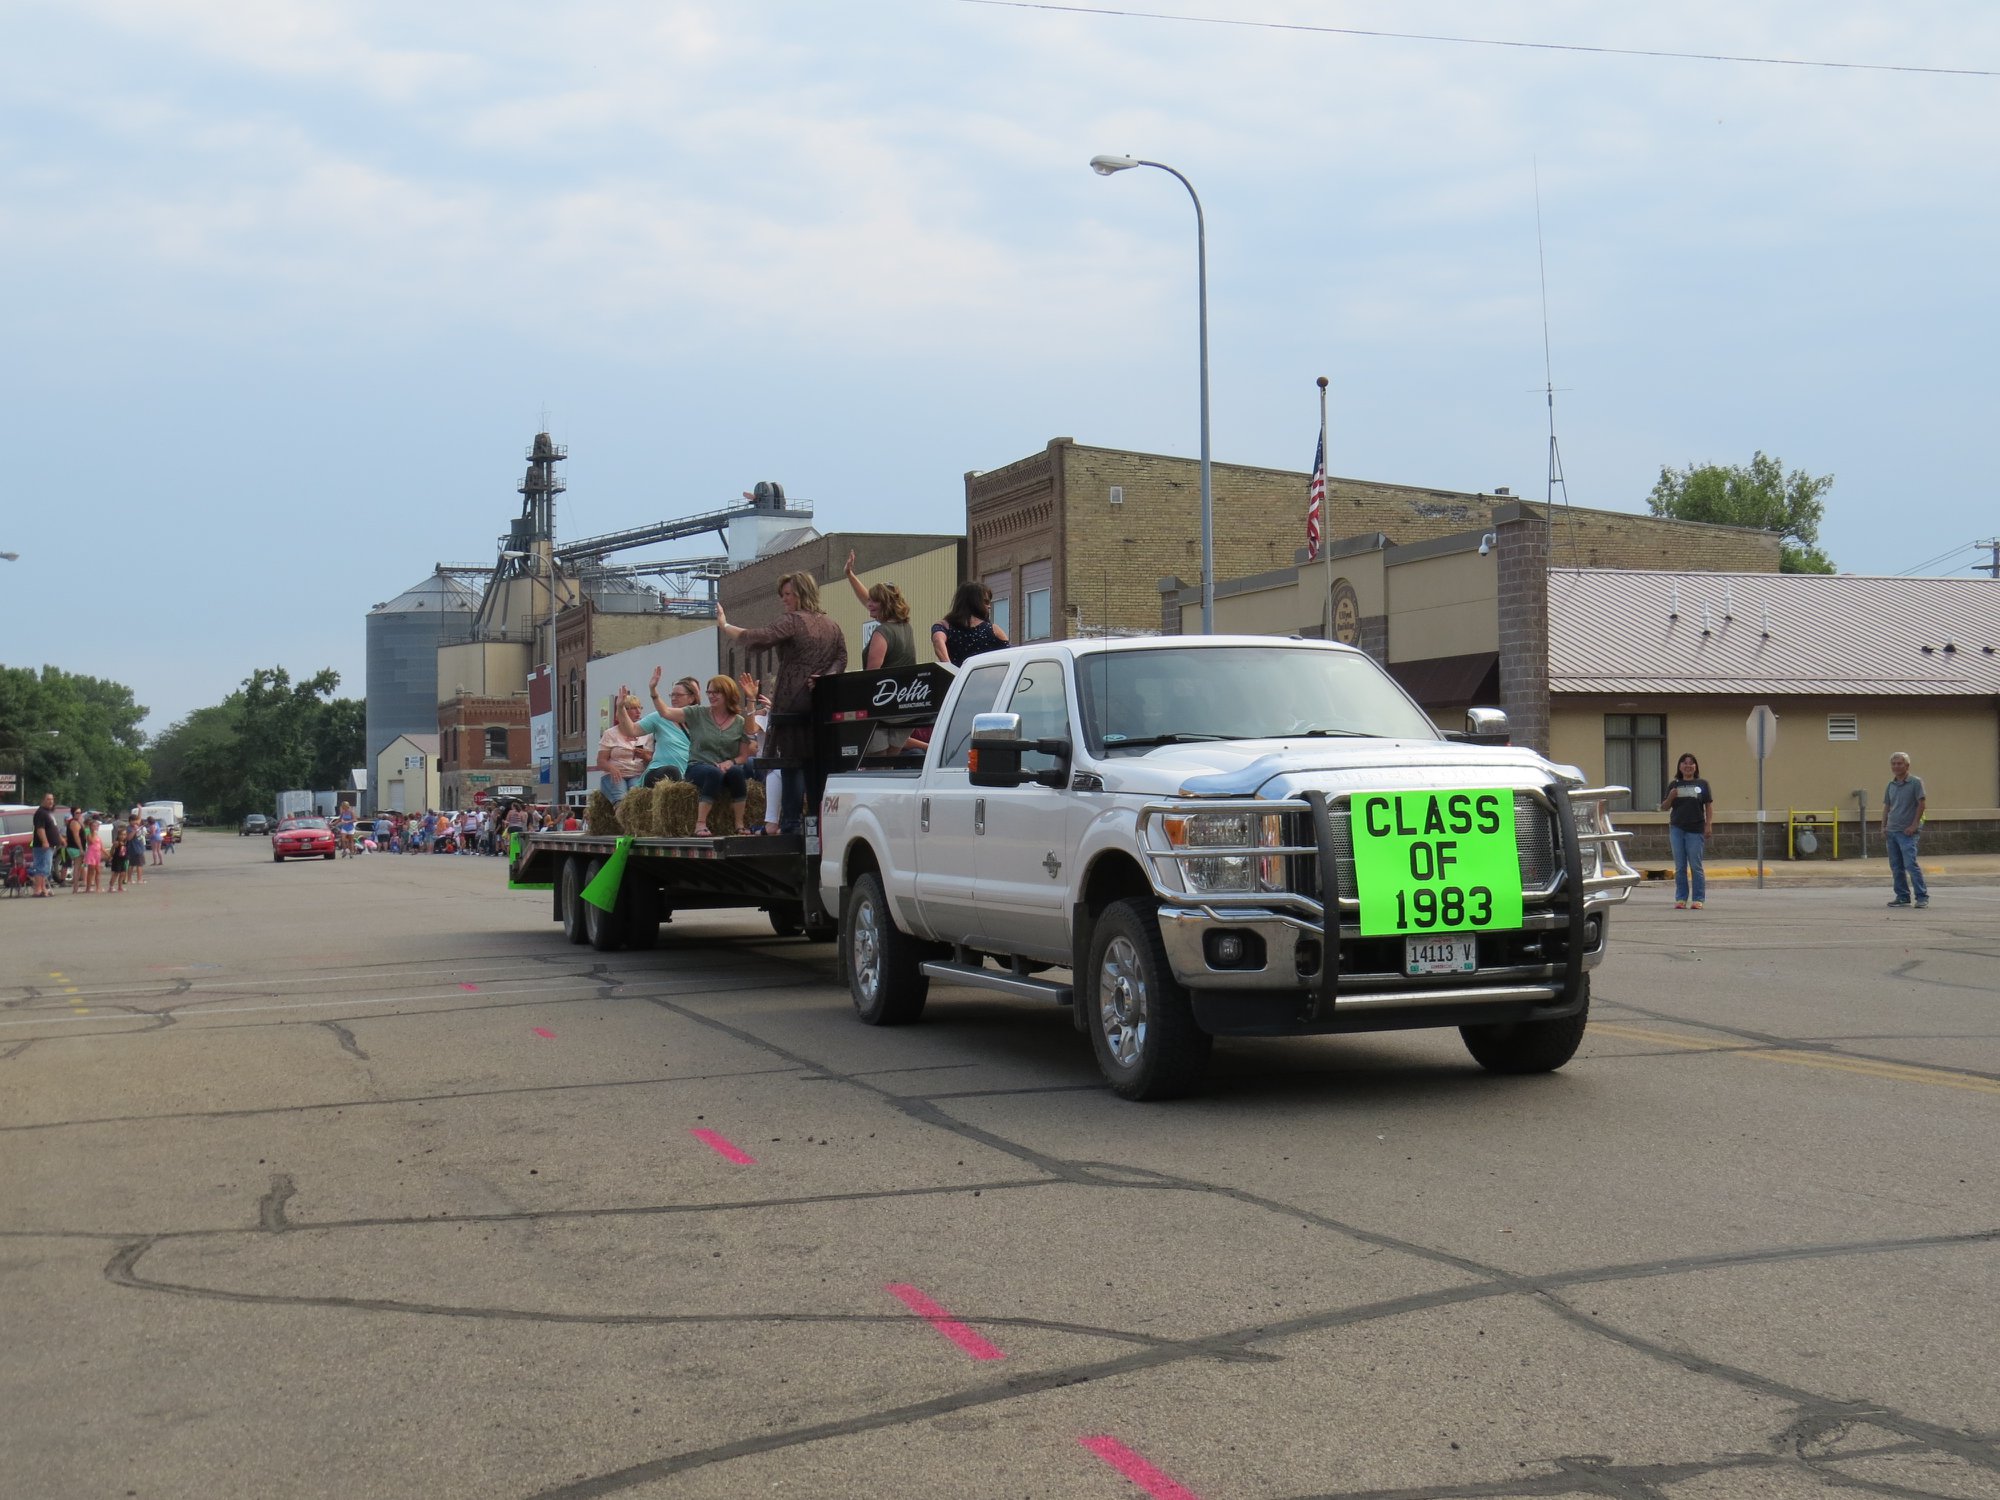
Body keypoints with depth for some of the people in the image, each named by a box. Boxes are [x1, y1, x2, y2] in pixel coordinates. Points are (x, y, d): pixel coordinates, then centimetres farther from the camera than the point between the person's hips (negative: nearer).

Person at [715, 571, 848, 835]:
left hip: (794, 703, -7)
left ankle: (790, 824, -4)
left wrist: (724, 626, -9)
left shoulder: (792, 621, -10)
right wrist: (822, 680, -1)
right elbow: (842, 658, 11)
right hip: (823, 704, 7)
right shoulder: (831, 625, 14)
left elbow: (759, 640, -19)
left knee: (792, 764, -3)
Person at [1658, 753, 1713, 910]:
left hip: (1696, 830, -2)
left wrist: (1709, 824, -5)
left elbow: (1709, 806, 5)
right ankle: (1681, 898, 10)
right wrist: (1671, 797, -8)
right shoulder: (1674, 785, 10)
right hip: (1677, 829, 2)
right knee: (1680, 867, 5)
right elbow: (1663, 808, 11)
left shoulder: (1702, 784, 6)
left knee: (1696, 866, -1)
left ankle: (1698, 899, 4)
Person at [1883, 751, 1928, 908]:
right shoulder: (1890, 785, 13)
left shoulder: (1915, 782, -4)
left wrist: (1914, 825, -13)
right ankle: (1902, 896, 15)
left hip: (1907, 831, -6)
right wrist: (1883, 827, 9)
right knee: (1896, 866, 8)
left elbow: (1921, 804, -7)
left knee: (1911, 864, -13)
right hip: (1891, 831, 6)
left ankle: (1922, 896, -8)